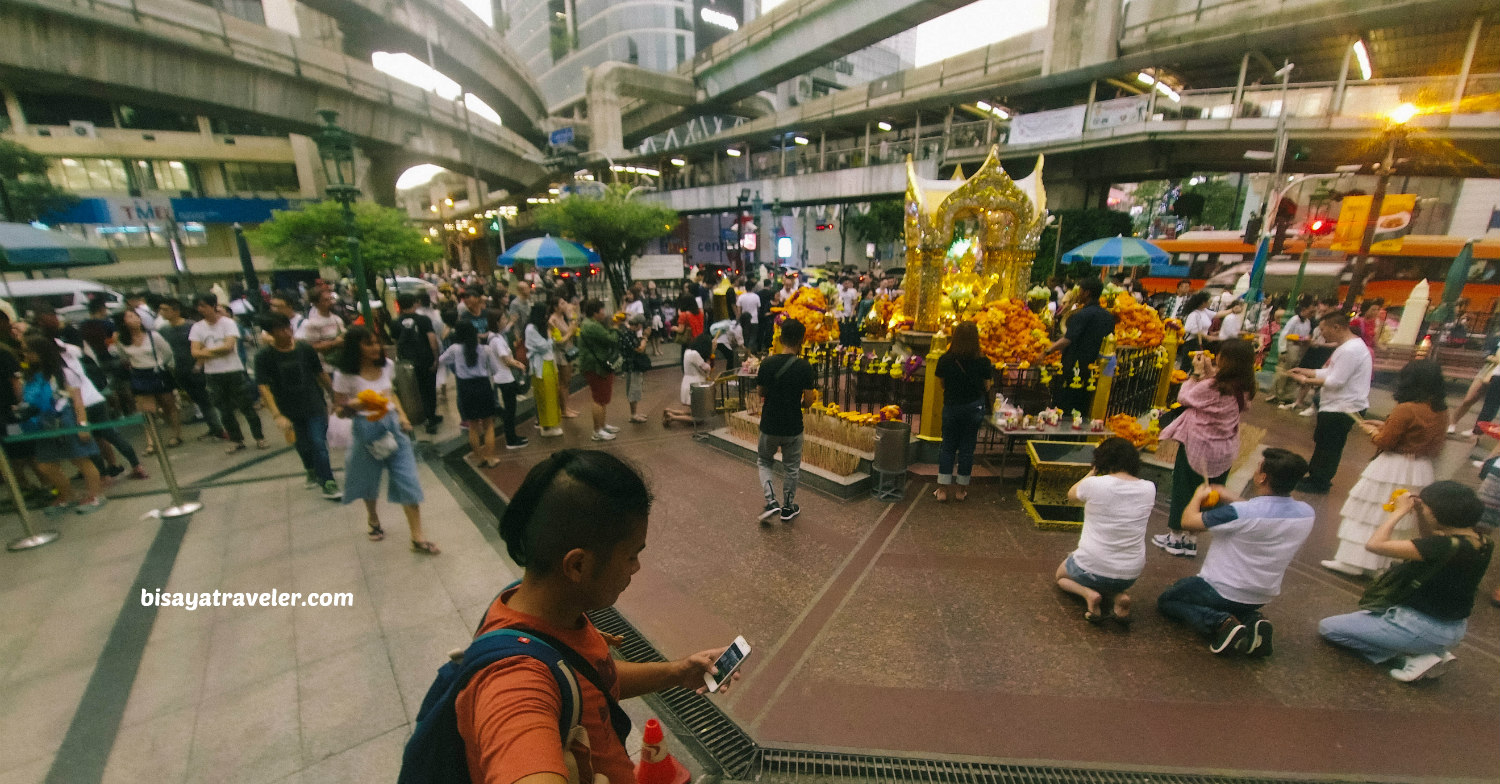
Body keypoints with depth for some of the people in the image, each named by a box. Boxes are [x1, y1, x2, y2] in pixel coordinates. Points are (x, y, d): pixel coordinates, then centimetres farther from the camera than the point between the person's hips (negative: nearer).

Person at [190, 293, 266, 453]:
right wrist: (218, 352, -12)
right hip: (212, 374, 4)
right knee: (225, 410, 9)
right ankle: (236, 440, 19)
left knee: (246, 406, 1)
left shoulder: (228, 323, -5)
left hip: (234, 370, -4)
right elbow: (195, 352, -2)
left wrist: (207, 351, -5)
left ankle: (259, 437, 10)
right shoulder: (197, 327, 5)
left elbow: (229, 346, -16)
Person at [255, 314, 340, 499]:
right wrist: (277, 415, -22)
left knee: (319, 445, -7)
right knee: (303, 446, 15)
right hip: (289, 412, 1)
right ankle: (312, 472, 42)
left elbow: (320, 374, 6)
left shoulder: (305, 349, -6)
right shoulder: (264, 356, -10)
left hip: (314, 406, -1)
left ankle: (328, 484, 1)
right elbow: (264, 387, -13)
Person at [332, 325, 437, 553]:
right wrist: (355, 405, -25)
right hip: (366, 430, -2)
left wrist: (402, 415, 4)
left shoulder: (387, 365, 1)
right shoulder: (345, 375, -11)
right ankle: (373, 519, 47)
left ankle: (417, 537, 2)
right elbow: (338, 408, -4)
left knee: (408, 479, -3)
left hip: (393, 425, 3)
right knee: (370, 480, 15)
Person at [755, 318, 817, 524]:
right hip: (793, 428, -1)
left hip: (769, 426, 1)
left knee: (763, 461, 23)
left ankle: (771, 502, 9)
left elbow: (762, 393, 2)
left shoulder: (767, 363, -9)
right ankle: (788, 508, 31)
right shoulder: (804, 367, -14)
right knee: (791, 468, 18)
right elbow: (808, 401, -12)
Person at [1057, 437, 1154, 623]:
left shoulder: (1094, 484, -19)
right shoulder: (1149, 489, -7)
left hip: (1092, 568, -4)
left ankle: (1088, 594, -1)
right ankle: (1118, 597, 4)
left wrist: (1092, 472, 11)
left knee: (1062, 575, 29)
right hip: (1130, 575, 4)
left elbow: (1071, 493, 4)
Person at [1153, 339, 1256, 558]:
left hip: (1198, 446, -6)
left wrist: (1197, 373, -4)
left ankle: (1177, 537, 23)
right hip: (1225, 451, 6)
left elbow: (1183, 398, -11)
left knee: (1184, 488, 11)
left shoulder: (1210, 387, -24)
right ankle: (1190, 539, 27)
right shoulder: (1244, 390, -4)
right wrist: (1210, 374, 1)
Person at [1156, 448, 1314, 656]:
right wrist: (1231, 499, 11)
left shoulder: (1239, 513, -32)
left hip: (1223, 592, -6)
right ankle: (1252, 620, 6)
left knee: (1166, 600, 15)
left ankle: (1220, 622, -10)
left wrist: (1198, 496, -1)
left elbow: (1188, 521, -19)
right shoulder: (1307, 514, -10)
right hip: (1263, 597, 7)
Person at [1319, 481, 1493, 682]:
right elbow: (1429, 551, 13)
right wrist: (1419, 514, -2)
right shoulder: (1480, 542, -3)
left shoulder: (1447, 544, -29)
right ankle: (1435, 651, 14)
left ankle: (1414, 656, -2)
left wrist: (1400, 511, -20)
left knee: (1327, 627, 2)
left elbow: (1374, 544, -33)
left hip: (1422, 629, -9)